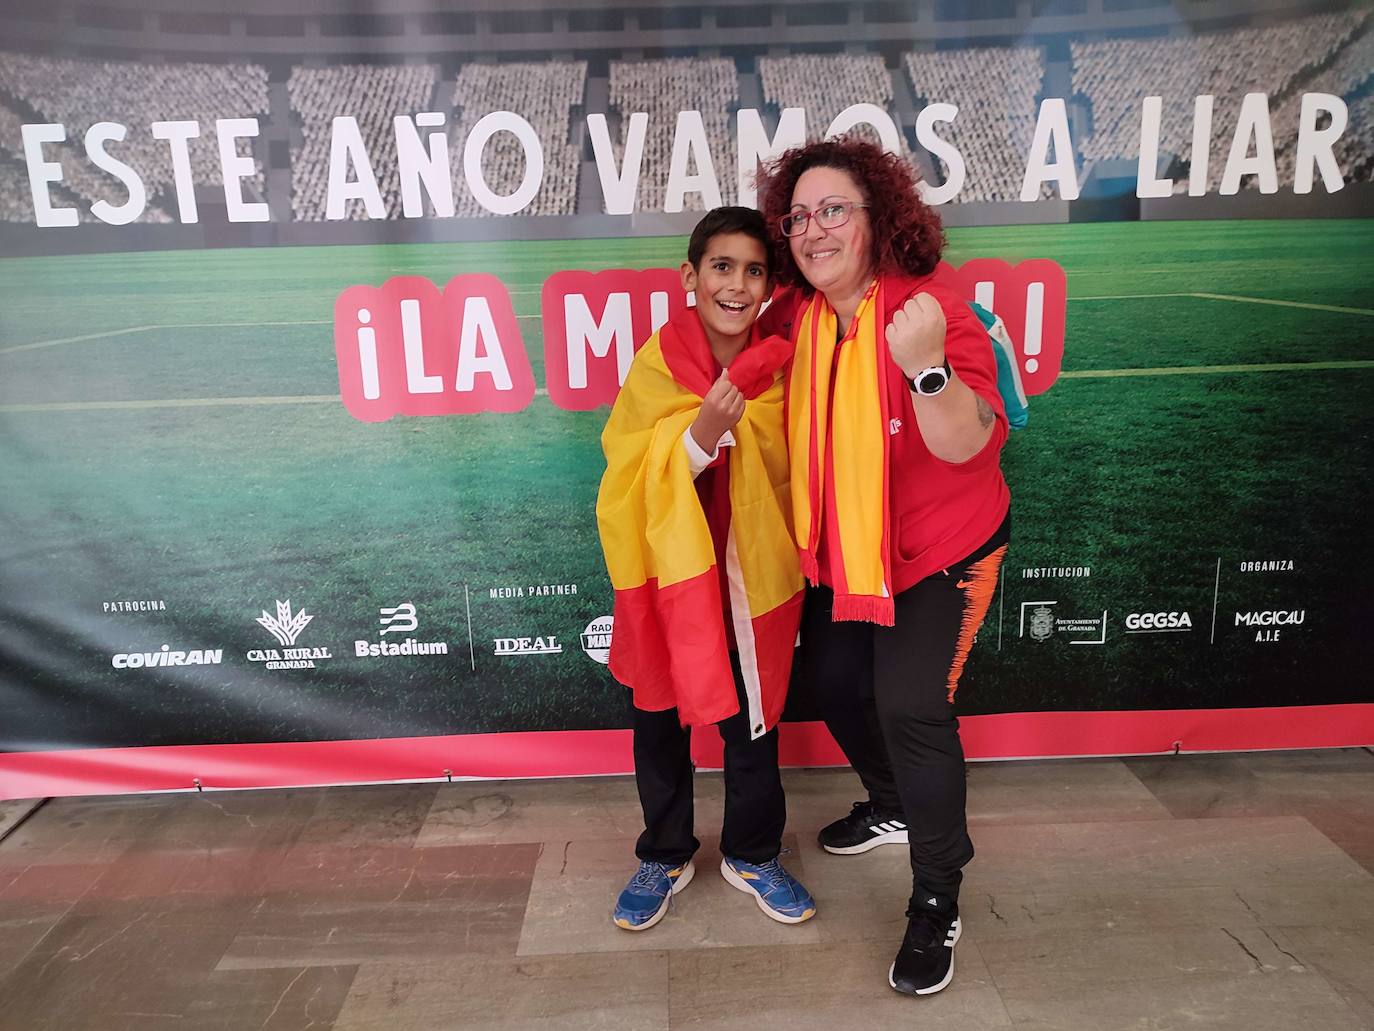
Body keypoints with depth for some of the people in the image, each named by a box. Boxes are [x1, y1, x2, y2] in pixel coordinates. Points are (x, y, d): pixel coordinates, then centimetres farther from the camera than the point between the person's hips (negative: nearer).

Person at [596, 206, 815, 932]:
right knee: (658, 717, 12)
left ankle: (752, 855, 35)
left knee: (752, 717, 12)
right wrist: (700, 434, -29)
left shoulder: (778, 365, -7)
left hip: (752, 572, 1)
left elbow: (790, 475, 7)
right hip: (669, 571, -1)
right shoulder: (656, 364, -12)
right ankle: (665, 857, 35)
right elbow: (631, 481, -16)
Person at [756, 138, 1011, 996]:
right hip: (845, 547, 7)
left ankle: (937, 906, 8)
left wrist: (926, 364, -45)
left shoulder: (931, 312, -22)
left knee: (910, 704, -13)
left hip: (941, 548, -7)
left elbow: (967, 445, -29)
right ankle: (896, 805, 47)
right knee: (831, 677, 17)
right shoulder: (794, 316, -4)